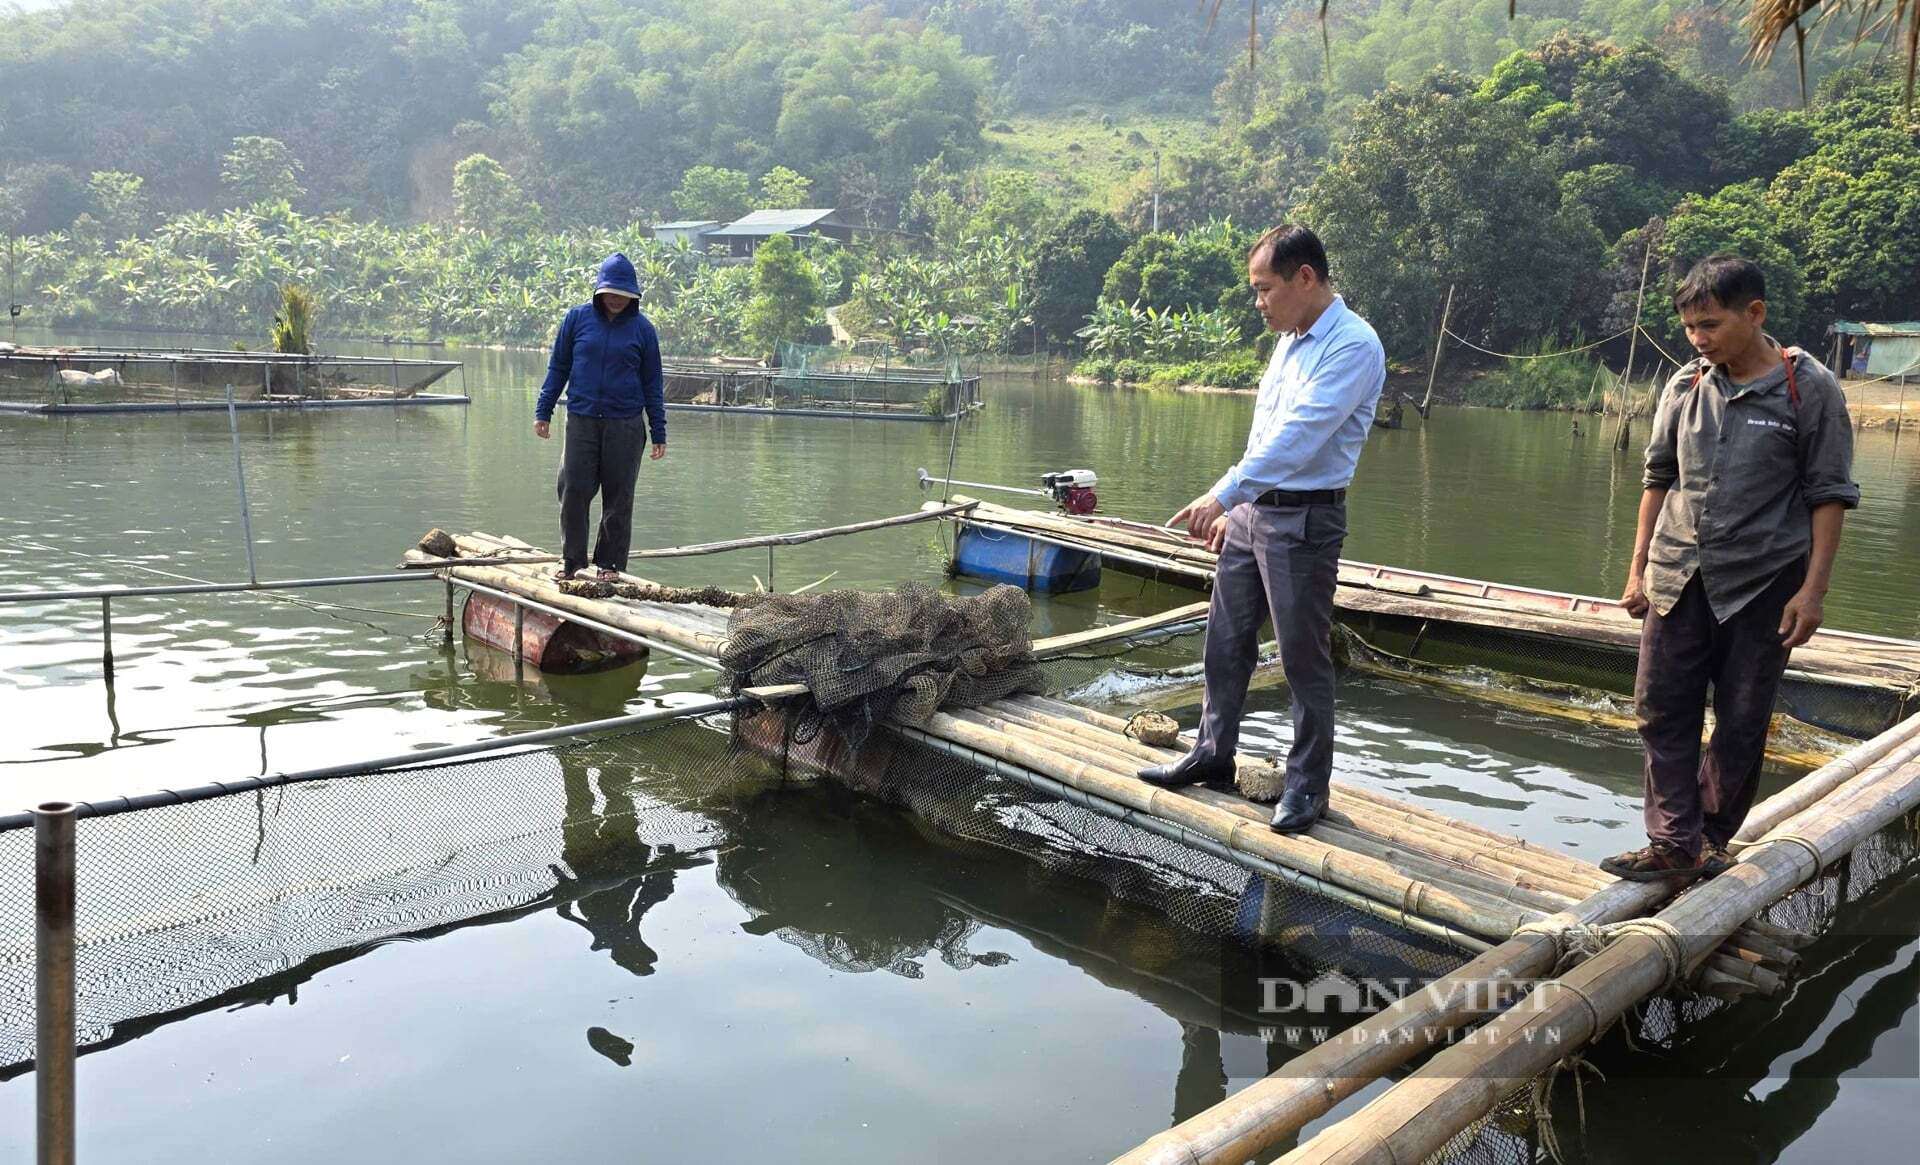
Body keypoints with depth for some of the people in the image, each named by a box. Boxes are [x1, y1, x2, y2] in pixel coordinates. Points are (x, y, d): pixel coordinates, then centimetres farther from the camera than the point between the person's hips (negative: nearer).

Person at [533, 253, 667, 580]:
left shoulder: (642, 328, 4)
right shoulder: (577, 318, 5)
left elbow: (652, 383, 8)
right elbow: (558, 367, 11)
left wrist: (659, 433, 5)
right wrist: (543, 412, 7)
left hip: (625, 426, 0)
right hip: (581, 421, 0)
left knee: (618, 497, 4)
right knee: (573, 491, -3)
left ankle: (611, 564, 14)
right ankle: (572, 560, 10)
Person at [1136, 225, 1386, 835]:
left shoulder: (1352, 346, -16)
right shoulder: (1291, 340, 13)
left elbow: (1298, 435, -25)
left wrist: (1224, 492, -30)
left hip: (1304, 519, -8)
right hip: (1252, 511, 9)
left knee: (1304, 656, 2)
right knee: (1225, 641, 14)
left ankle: (1307, 784, 15)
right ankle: (1213, 754, 29)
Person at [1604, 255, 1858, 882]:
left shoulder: (1809, 388, -6)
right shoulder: (1685, 387, 4)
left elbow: (1828, 495, -4)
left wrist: (1812, 589, -9)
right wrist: (1638, 569, 10)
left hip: (1762, 584, -3)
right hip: (1678, 578, 4)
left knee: (1742, 722, 5)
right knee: (1663, 712, 2)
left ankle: (1711, 838, 21)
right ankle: (1674, 847, 9)